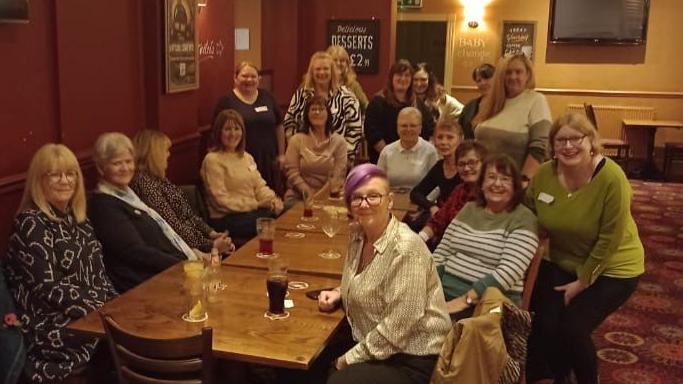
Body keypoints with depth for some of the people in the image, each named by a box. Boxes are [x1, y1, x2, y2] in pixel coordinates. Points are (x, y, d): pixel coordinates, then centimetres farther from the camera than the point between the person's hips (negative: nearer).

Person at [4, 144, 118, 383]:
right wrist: (103, 306, -18)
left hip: (95, 313, 7)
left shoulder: (76, 217, 13)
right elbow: (48, 288, -17)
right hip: (51, 326, -7)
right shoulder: (30, 224, -10)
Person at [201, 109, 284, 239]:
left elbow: (260, 186, 14)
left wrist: (272, 199, -9)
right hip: (225, 219, -7)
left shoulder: (247, 157, 18)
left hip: (252, 211, 7)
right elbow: (222, 200, -13)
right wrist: (258, 204, -15)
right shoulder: (213, 160, -6)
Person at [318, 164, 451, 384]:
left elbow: (398, 328, -24)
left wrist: (350, 358, -15)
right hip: (371, 348, 7)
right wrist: (337, 294, 3)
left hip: (411, 361, -7)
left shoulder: (406, 249, -23)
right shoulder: (360, 237, 2)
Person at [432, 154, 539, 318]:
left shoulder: (523, 219, -3)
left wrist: (465, 300, -22)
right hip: (446, 291, 5)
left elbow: (508, 272, -15)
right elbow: (442, 251, 15)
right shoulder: (469, 208, 15)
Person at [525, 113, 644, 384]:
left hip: (612, 268, -4)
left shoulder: (611, 178, -25)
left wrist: (583, 281, -13)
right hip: (561, 262, 4)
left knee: (573, 328, -15)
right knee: (544, 324, -11)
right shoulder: (543, 175, -12)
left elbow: (609, 239, -19)